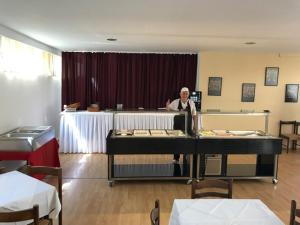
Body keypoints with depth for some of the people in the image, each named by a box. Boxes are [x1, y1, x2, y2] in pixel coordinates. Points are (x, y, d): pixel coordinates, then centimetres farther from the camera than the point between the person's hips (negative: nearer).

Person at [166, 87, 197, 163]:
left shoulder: (191, 103, -1)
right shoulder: (175, 102, -5)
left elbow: (194, 115, 6)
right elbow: (169, 109, 5)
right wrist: (167, 106, -17)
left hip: (188, 127, 1)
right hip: (177, 126, -1)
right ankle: (176, 158, 21)